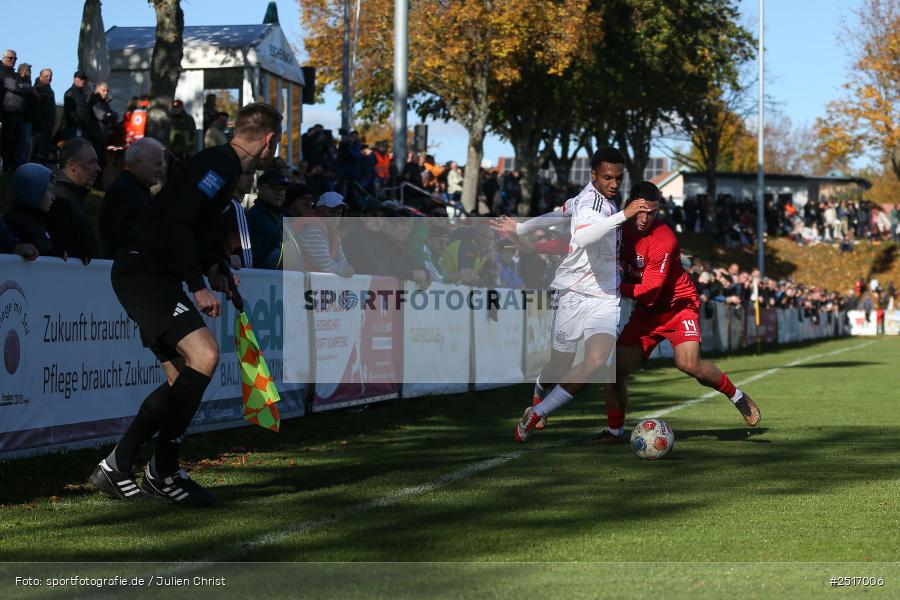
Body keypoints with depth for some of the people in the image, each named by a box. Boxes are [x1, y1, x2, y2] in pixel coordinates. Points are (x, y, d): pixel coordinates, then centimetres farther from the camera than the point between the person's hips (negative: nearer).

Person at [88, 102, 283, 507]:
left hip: (157, 277, 11)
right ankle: (163, 471, -14)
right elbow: (176, 223, -24)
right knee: (204, 355, -23)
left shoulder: (223, 166, 17)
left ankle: (116, 469, 16)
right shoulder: (218, 164, -14)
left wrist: (213, 268, 13)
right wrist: (197, 285, -21)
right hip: (142, 273, -11)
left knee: (184, 379, 11)